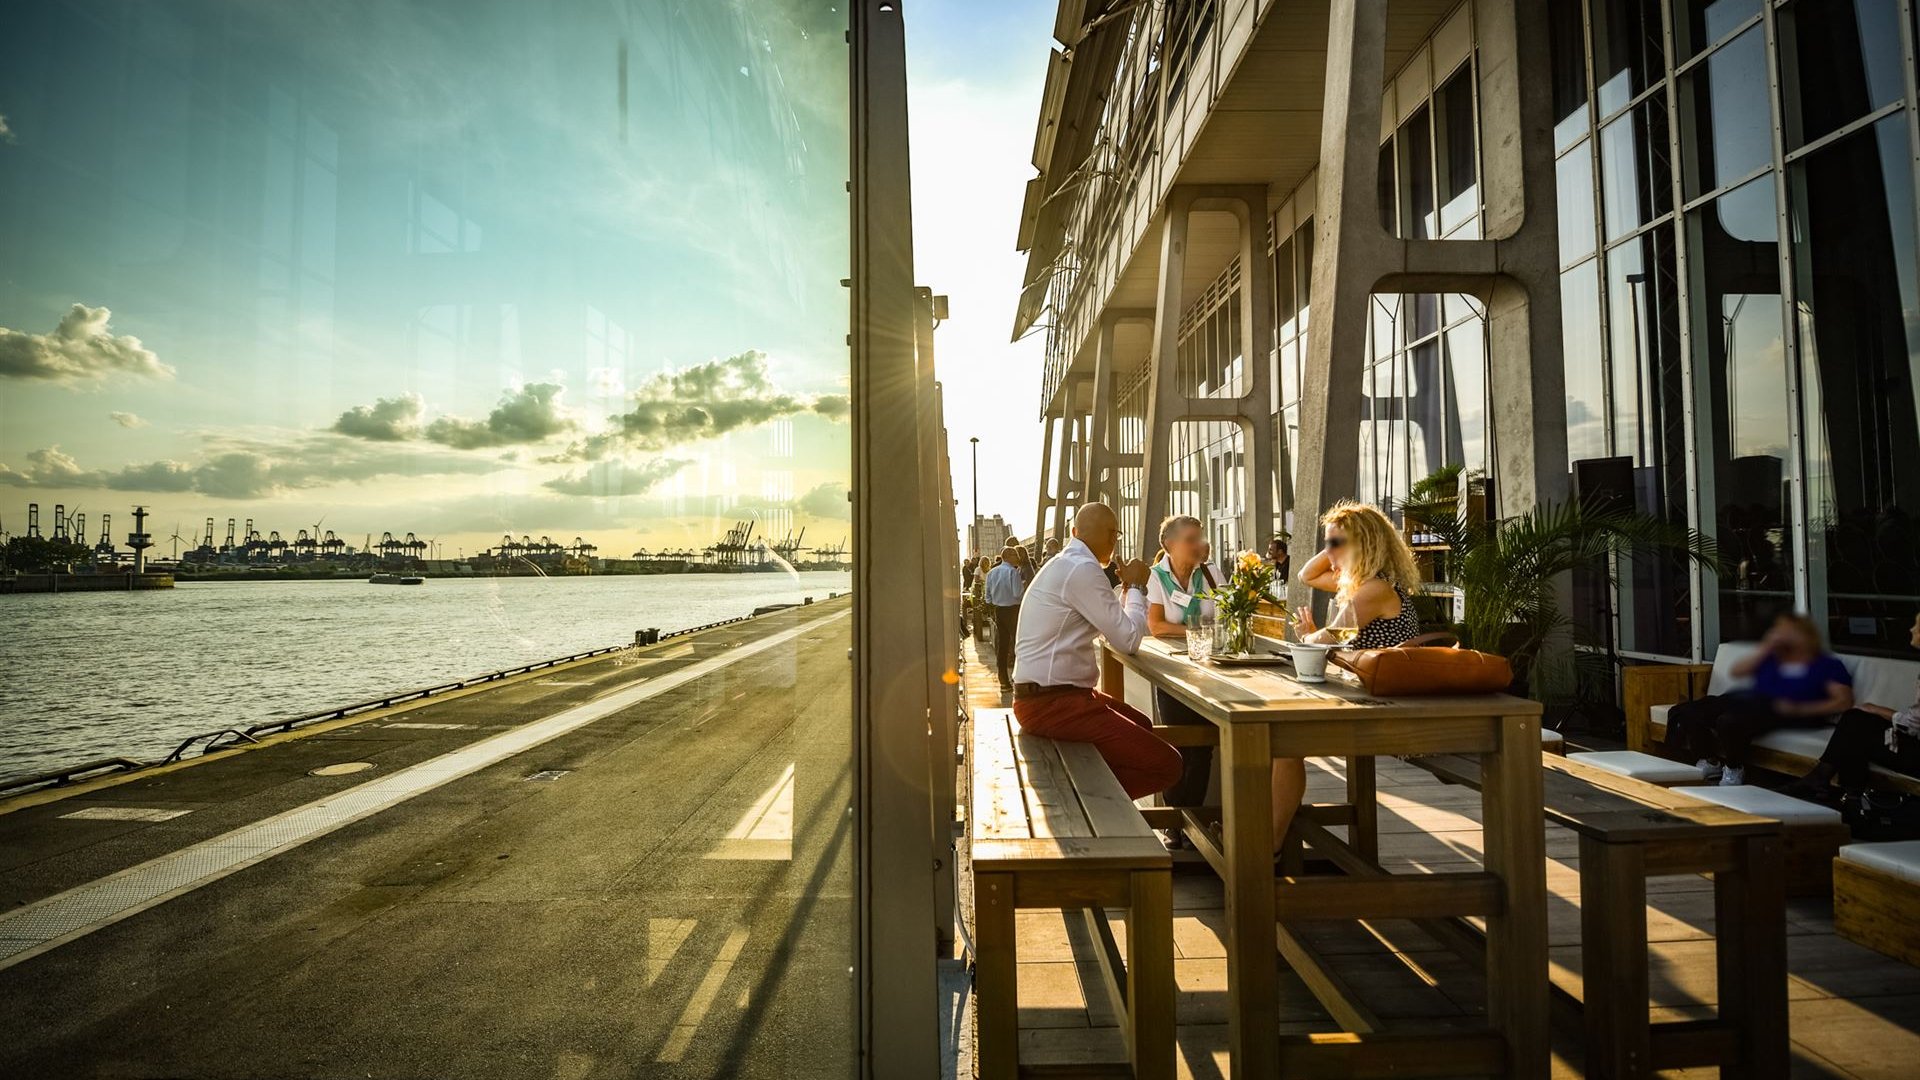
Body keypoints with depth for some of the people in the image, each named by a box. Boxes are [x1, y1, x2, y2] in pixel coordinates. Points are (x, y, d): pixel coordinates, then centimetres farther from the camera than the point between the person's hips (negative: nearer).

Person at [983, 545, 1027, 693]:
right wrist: (1024, 585, 0)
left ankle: (1004, 682, 13)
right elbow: (1018, 593, -18)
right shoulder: (1013, 571, -14)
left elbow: (988, 596, 9)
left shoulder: (991, 573, 6)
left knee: (1001, 646, 9)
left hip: (998, 610, 6)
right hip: (1013, 610, -6)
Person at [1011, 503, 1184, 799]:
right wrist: (1136, 587, -2)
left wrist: (1128, 588, 21)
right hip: (1052, 704, -11)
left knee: (1142, 726, 27)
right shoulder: (1081, 569, -18)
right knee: (1166, 764, -13)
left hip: (1048, 694, 11)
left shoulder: (1065, 564, 15)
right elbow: (1128, 639, -15)